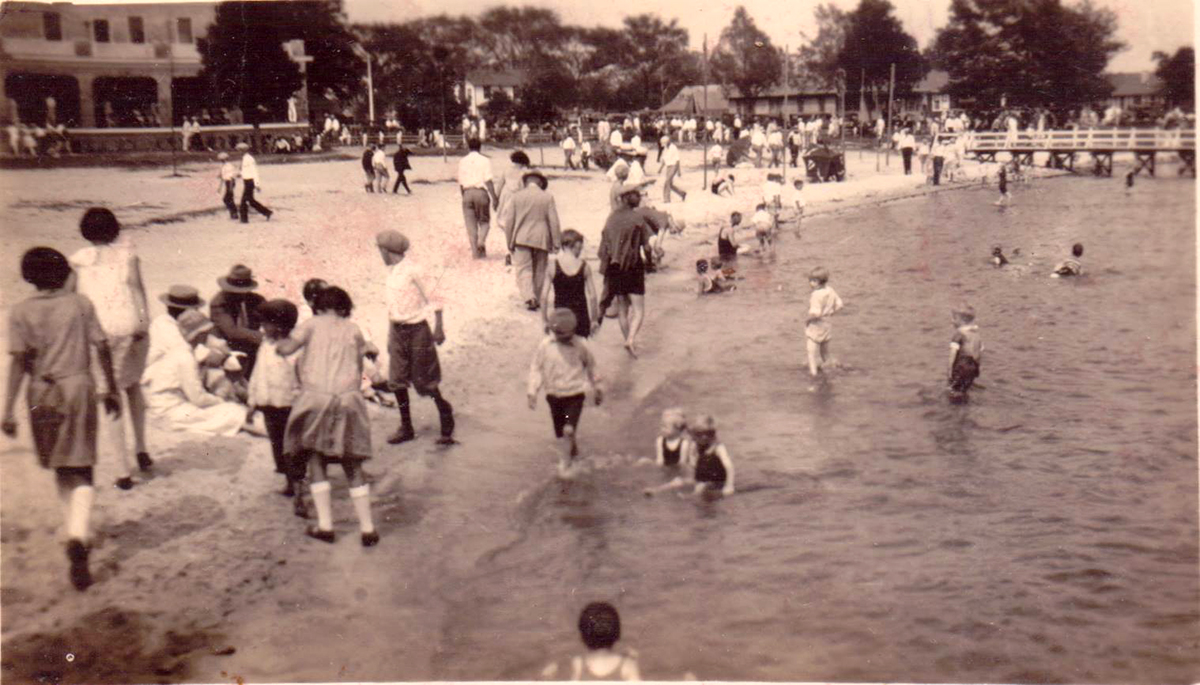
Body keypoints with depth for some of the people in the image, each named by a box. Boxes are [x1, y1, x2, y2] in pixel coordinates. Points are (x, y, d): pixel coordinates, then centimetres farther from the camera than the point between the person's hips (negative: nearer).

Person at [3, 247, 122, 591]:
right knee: (81, 472, -1)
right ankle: (77, 537, -22)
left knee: (60, 468, 20)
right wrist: (111, 389, 9)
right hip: (79, 386, -1)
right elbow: (102, 348, 0)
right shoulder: (80, 304, 1)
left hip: (42, 392, 1)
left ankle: (76, 534, 29)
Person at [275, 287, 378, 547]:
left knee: (316, 461, 11)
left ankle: (325, 525, 7)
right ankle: (367, 528, 7)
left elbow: (286, 348, -5)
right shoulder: (353, 329, 12)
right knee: (353, 467, 9)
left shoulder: (312, 324, 6)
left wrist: (278, 342, 17)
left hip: (315, 397, -2)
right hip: (348, 399, 2)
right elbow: (359, 366, 13)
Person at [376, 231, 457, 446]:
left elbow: (432, 300, -11)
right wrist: (392, 330, 16)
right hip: (397, 329, 7)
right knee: (397, 380, 4)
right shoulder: (392, 270, 8)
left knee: (423, 379, 1)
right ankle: (406, 427, 13)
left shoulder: (413, 271, -15)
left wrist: (438, 329, -12)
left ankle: (444, 410, 25)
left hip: (416, 329, -7)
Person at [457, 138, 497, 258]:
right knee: (484, 220, 12)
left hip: (467, 192, 2)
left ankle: (476, 252, 4)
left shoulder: (462, 162, 9)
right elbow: (488, 180, -9)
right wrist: (494, 197, -9)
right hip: (481, 192, -2)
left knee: (471, 223, 6)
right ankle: (481, 241, -14)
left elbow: (460, 183, 10)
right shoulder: (485, 161, 0)